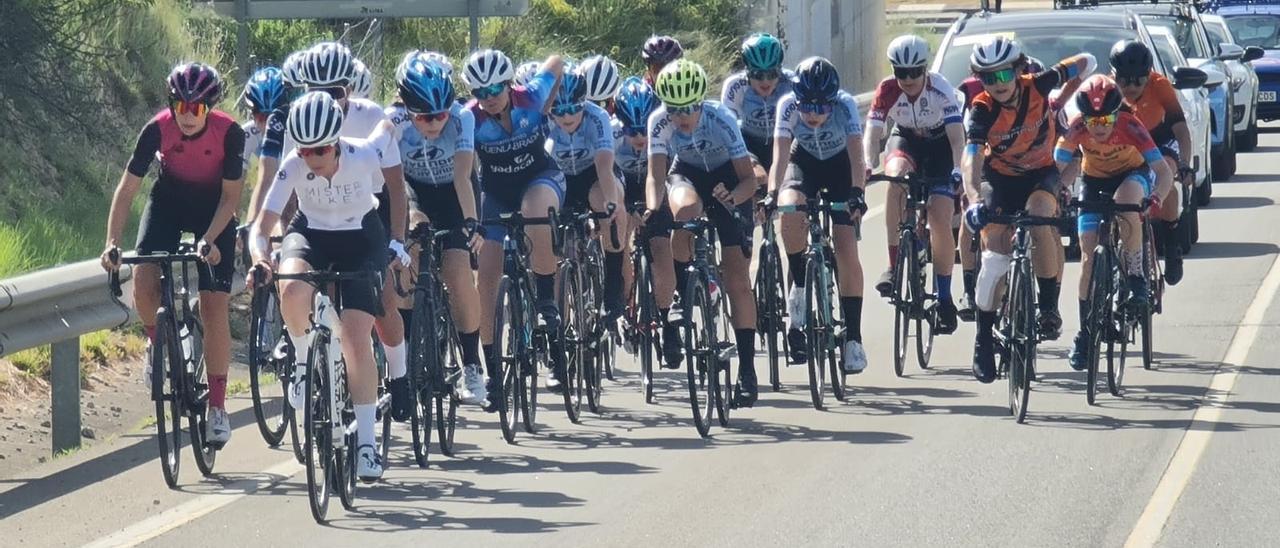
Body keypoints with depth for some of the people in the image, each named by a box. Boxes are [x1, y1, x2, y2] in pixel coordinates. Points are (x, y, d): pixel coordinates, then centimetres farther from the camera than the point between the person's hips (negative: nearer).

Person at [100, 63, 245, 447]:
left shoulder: (229, 133, -26)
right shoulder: (158, 129, -24)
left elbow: (231, 196, -19)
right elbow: (127, 187, -20)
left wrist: (209, 239, -34)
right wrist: (112, 242, -30)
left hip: (214, 210, -1)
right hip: (169, 202, 1)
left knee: (214, 306, -13)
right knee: (143, 282, -24)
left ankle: (217, 407, -4)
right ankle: (157, 342, 9)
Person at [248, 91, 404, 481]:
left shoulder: (366, 155, -26)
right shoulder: (293, 166, -23)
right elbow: (261, 226, -24)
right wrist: (260, 259, -42)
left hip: (360, 238, -1)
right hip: (310, 234, 1)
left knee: (357, 338, -13)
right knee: (293, 291, -35)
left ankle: (367, 441, -5)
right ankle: (304, 361, -6)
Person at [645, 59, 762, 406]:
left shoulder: (721, 119, -30)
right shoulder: (659, 121, -25)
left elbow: (749, 178, -27)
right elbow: (656, 176, -29)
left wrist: (732, 198, -47)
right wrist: (652, 209, -48)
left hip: (726, 177, -1)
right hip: (686, 173, 1)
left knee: (737, 278, -9)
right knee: (686, 210, -38)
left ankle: (747, 368, -4)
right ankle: (681, 298, -19)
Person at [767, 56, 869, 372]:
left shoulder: (845, 105, -31)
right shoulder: (788, 106, -29)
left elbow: (856, 156, -39)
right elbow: (780, 156, -36)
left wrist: (857, 193, -56)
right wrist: (771, 193, -53)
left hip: (840, 166, -1)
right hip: (804, 162, 1)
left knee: (847, 251, -13)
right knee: (790, 212, -33)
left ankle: (853, 337, -6)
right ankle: (799, 288, -10)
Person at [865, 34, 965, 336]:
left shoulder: (941, 90, -27)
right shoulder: (887, 91, -21)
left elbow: (957, 138, -31)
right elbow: (872, 133, -25)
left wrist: (957, 170, -47)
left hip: (939, 147, -1)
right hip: (905, 141, 2)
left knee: (940, 221, -14)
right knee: (896, 177, -34)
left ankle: (944, 298, 1)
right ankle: (893, 266, -29)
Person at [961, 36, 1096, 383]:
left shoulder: (1037, 87, -23)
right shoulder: (982, 109, -26)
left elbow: (1086, 63, -8)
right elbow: (971, 159, -40)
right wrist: (974, 200, -56)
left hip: (1041, 173, 0)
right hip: (1001, 176, 1)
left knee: (1039, 219, -32)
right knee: (995, 256, -11)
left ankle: (1049, 307, -18)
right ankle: (984, 338, 4)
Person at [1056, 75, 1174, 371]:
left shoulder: (1129, 126, -32)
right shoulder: (1076, 129, -27)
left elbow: (1164, 171, -34)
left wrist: (1155, 197, -53)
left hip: (1133, 174, -2)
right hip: (1094, 181, 2)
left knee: (1125, 200, -39)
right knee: (1089, 258, -8)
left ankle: (1135, 277, -22)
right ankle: (1085, 331, 4)